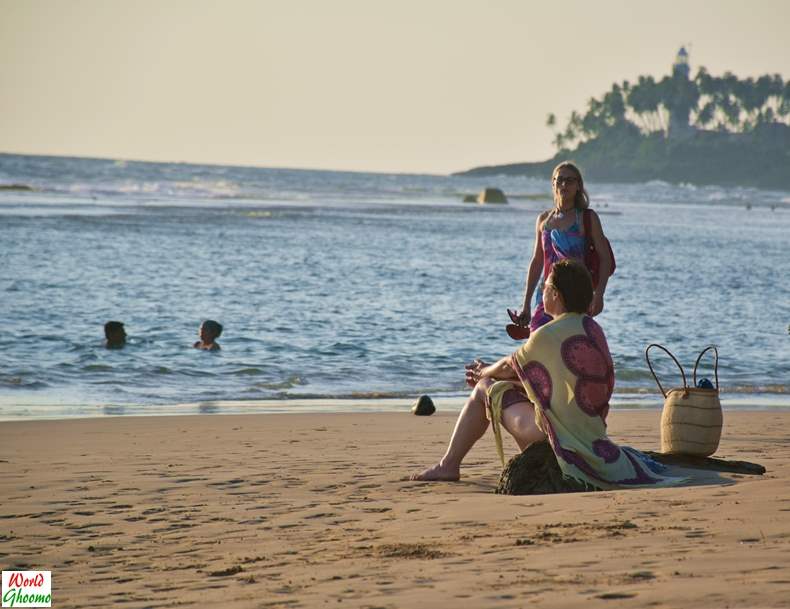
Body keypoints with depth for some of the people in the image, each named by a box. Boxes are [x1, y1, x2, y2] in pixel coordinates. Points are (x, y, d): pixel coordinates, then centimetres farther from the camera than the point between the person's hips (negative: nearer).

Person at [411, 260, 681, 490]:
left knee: (485, 390, 6)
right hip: (591, 426, 8)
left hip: (557, 431, -8)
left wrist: (483, 373, 24)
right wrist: (489, 372, 24)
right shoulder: (593, 329, 8)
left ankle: (448, 465, 16)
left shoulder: (548, 335, -17)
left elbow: (508, 367, 1)